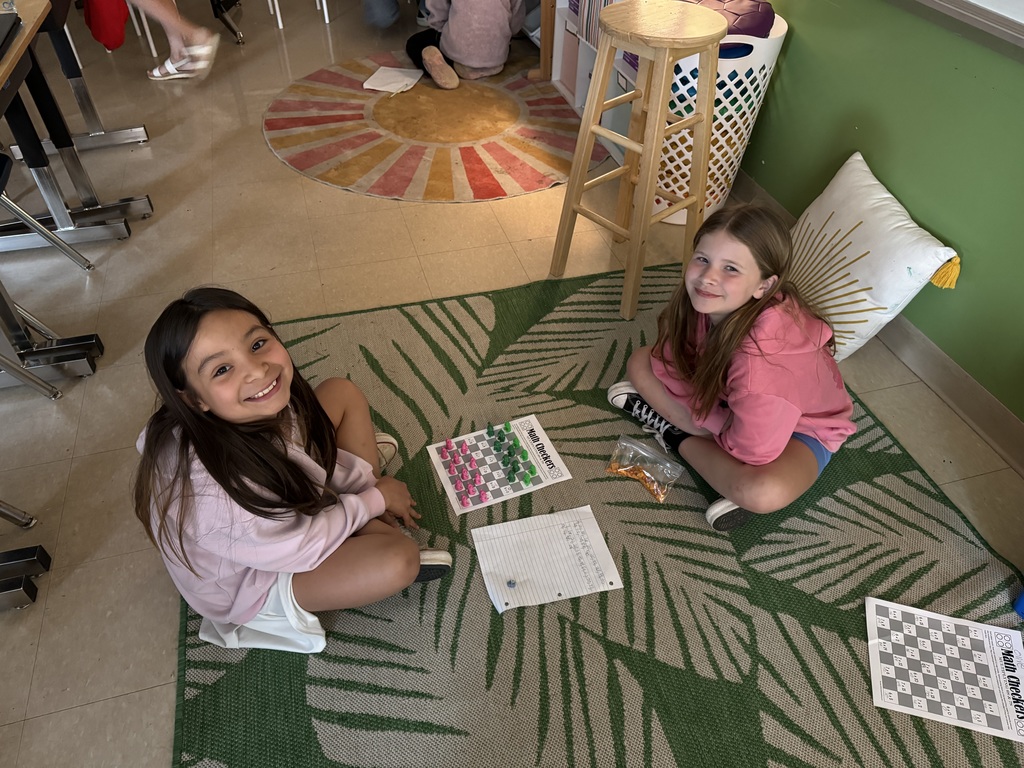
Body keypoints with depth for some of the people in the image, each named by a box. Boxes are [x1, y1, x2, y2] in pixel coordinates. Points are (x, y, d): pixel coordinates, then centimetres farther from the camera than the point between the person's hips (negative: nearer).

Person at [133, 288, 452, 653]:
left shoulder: (265, 404, -25)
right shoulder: (211, 487, -44)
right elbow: (298, 546, -26)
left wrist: (364, 481, -8)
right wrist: (375, 499, -15)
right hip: (250, 582, -7)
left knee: (342, 393, 0)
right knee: (400, 559, -26)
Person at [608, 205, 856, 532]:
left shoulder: (764, 352, -42)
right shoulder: (704, 301, -23)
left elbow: (752, 451, -35)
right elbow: (672, 363, -7)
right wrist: (702, 407, -21)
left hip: (798, 428, -5)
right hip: (722, 400, 6)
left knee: (764, 492, -37)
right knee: (641, 362, -3)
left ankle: (677, 437, -10)